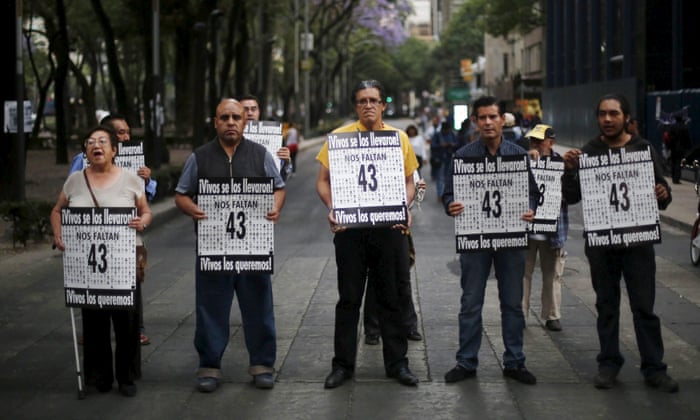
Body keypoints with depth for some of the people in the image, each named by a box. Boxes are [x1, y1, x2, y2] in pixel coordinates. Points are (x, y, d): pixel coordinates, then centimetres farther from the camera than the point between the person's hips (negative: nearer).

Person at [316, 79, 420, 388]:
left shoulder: (399, 138, 6)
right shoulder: (340, 136, 1)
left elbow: (409, 182, 13)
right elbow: (323, 181, 4)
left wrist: (404, 207, -7)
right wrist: (332, 208, -14)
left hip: (389, 227, 1)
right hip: (350, 227, -1)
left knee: (392, 298, 7)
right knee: (349, 298, 5)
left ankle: (397, 362, 16)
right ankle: (343, 364, 13)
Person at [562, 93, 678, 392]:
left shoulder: (644, 149, 3)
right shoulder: (588, 152, 4)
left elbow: (662, 197, 6)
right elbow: (571, 198, 0)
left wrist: (663, 196, -18)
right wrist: (570, 170, -16)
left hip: (638, 238, -1)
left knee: (644, 306, 0)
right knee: (606, 305, 9)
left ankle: (654, 368, 5)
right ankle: (609, 364, 17)